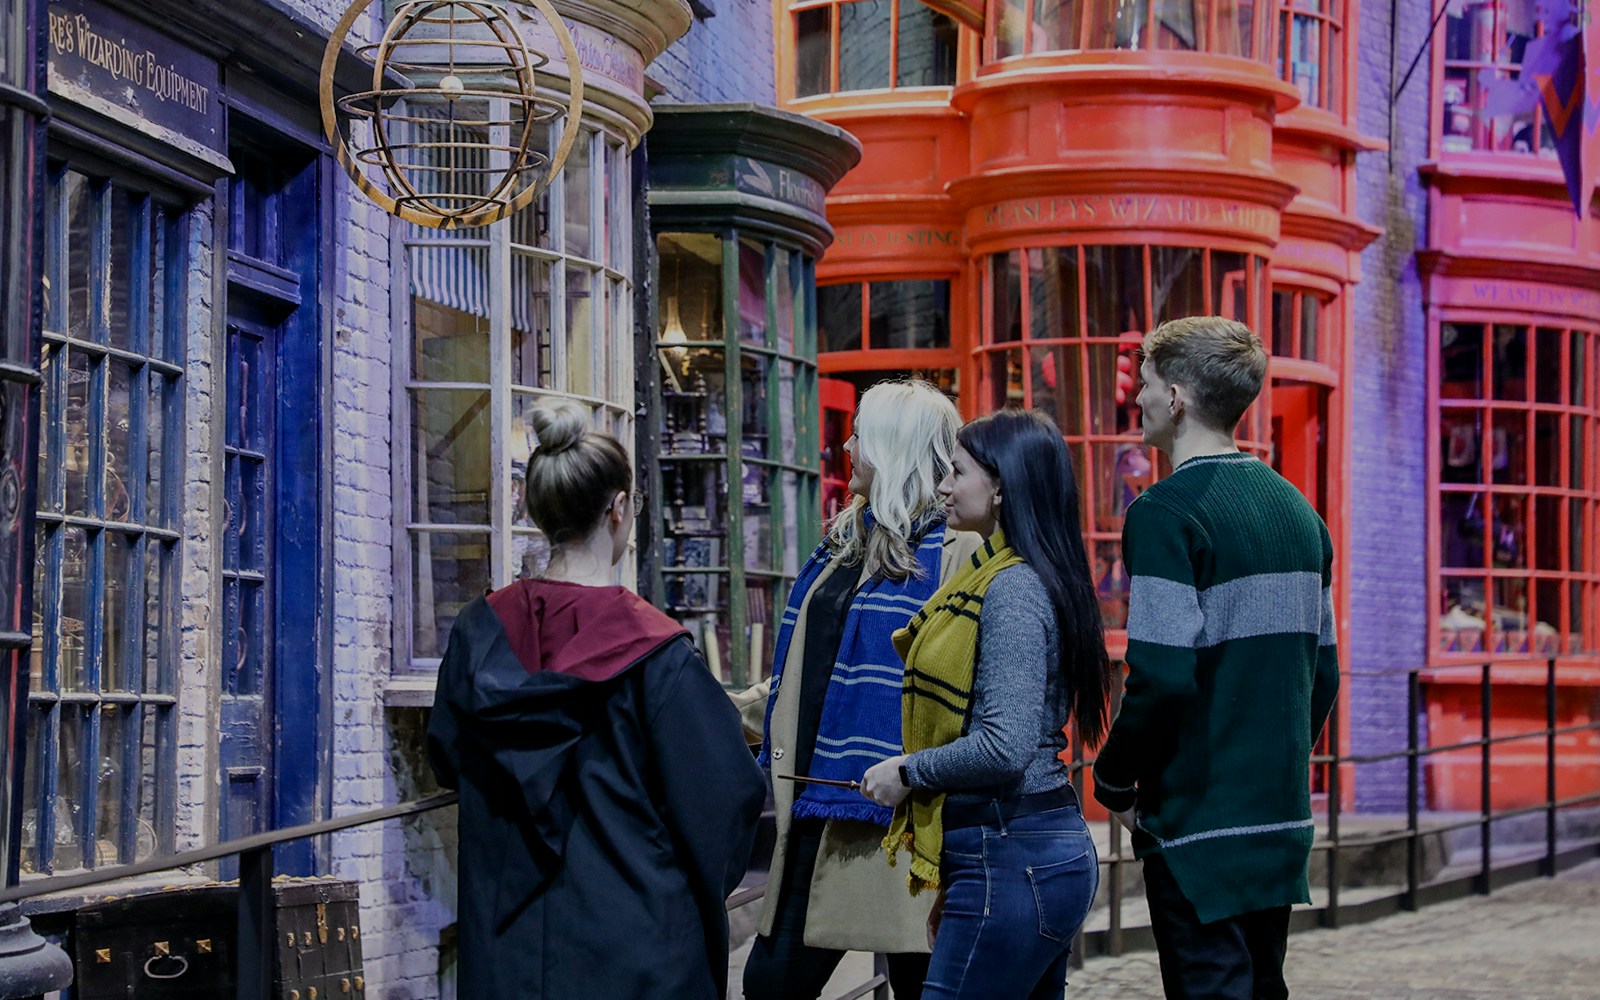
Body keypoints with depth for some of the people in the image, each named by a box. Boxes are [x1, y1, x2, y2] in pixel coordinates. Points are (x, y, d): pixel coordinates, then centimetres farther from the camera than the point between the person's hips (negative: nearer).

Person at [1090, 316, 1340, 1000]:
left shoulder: (1167, 513, -13)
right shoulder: (1296, 510, 12)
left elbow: (1162, 679, -20)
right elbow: (1322, 674, 15)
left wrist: (1114, 780, -6)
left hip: (1199, 824, -8)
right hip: (1283, 819, 8)